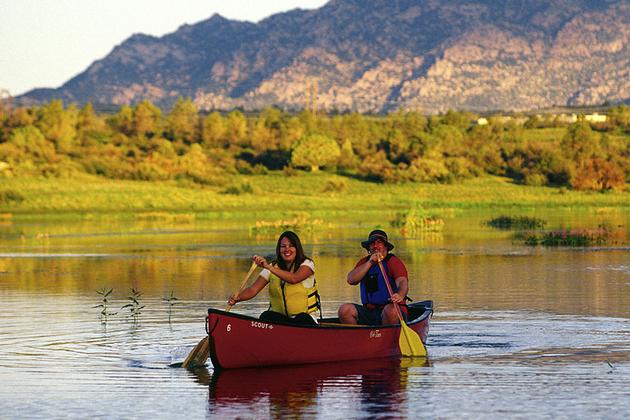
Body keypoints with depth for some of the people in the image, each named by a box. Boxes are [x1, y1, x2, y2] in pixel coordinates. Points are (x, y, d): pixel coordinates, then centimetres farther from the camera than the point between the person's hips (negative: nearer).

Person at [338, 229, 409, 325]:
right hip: (369, 312, 4)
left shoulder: (394, 262, -2)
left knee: (391, 310, -38)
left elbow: (402, 281, -20)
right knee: (345, 309, -19)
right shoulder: (364, 262, 14)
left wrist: (400, 296, -44)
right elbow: (351, 280, -2)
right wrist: (370, 262, -10)